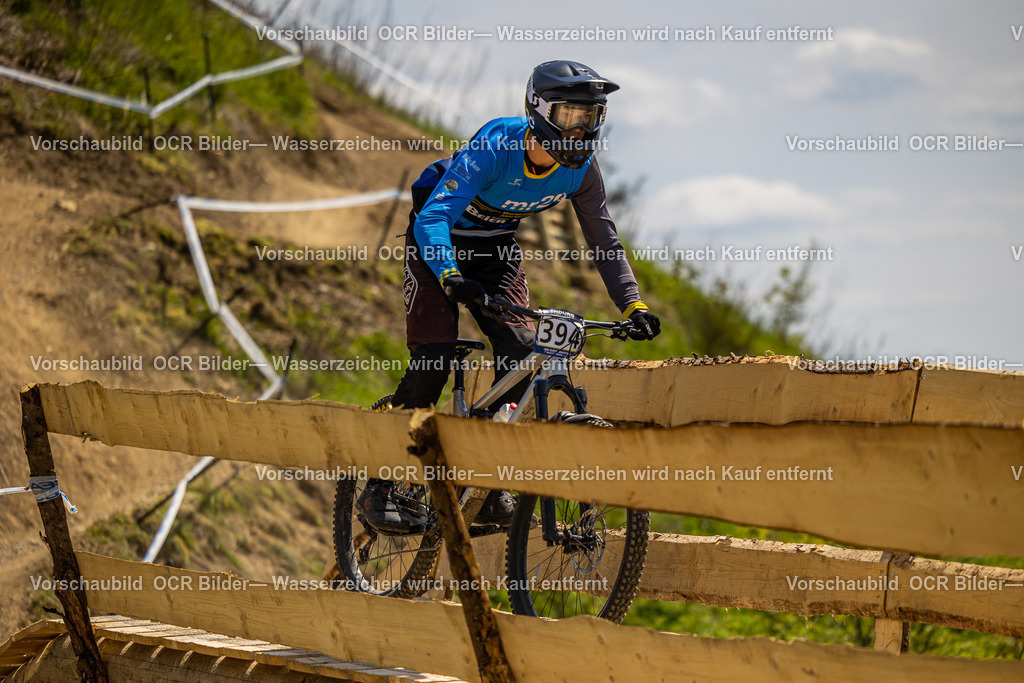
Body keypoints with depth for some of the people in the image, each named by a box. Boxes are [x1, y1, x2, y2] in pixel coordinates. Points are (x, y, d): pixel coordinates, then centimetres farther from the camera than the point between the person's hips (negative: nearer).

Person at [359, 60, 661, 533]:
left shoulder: (581, 168, -17)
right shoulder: (494, 148, -34)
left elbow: (603, 240, -6)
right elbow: (432, 217, -41)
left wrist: (634, 306, -18)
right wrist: (451, 278, -58)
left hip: (496, 247, 5)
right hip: (439, 244, -5)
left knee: (520, 346, -16)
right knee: (433, 359, -17)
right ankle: (378, 489, -7)